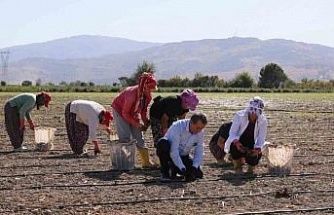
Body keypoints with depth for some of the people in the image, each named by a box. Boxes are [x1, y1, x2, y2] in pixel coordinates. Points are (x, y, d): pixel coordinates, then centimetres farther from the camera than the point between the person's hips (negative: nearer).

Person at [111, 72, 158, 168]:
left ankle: (146, 162, 5)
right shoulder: (132, 94, -36)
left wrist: (145, 122, -11)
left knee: (139, 137, 2)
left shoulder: (148, 96, -15)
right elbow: (125, 113, -27)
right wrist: (136, 124, -28)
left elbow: (144, 109, 2)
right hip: (120, 111, -6)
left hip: (133, 113, 6)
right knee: (125, 138, -15)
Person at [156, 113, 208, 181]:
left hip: (183, 156, 5)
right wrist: (183, 169, -39)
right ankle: (165, 170, -14)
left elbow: (199, 153, -8)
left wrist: (194, 167, -25)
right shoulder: (177, 127, -29)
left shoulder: (201, 132, -12)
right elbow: (173, 152, -35)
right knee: (163, 143, -38)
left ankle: (174, 168, 13)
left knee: (198, 174, -15)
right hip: (170, 154, -5)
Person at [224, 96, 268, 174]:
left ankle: (251, 166, 16)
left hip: (251, 145, 1)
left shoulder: (263, 121, -13)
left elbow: (261, 139, -12)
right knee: (234, 146, -35)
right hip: (238, 142, -1)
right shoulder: (239, 115, -18)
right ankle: (238, 167, -6)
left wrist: (257, 149, -33)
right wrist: (237, 142, -40)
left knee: (254, 158, -27)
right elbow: (232, 133, -18)